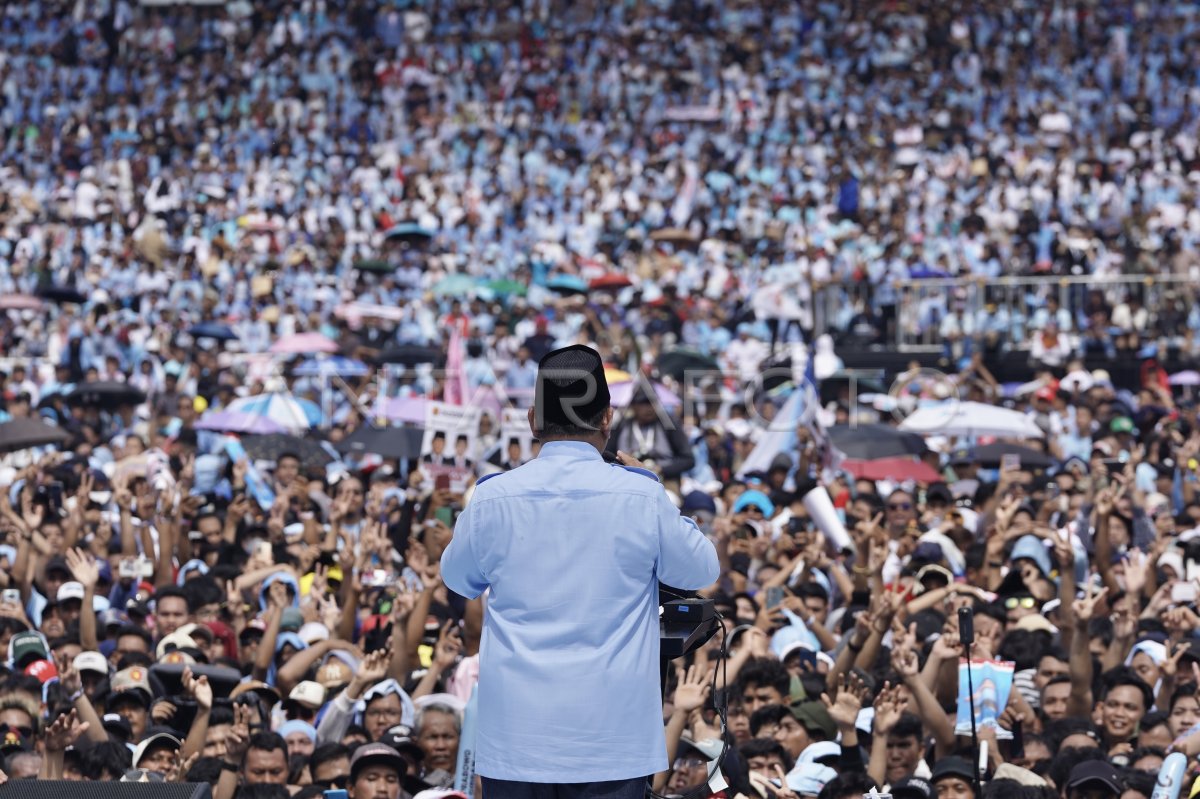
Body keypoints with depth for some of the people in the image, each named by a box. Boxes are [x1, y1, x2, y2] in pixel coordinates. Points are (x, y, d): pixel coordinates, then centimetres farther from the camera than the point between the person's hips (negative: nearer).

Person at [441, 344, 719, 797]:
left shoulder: (493, 498, -3)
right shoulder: (641, 496, -7)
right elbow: (702, 570, 8)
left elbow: (458, 580, 15)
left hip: (515, 731, 1)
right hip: (611, 735, -1)